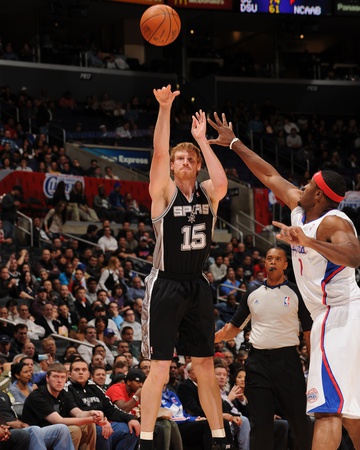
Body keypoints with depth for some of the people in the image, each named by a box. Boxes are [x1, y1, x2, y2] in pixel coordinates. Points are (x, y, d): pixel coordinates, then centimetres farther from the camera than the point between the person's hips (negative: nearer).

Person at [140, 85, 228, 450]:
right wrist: (164, 108, -25)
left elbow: (222, 183, -18)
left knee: (206, 366, 9)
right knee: (159, 369, -8)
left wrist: (202, 140, -12)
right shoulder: (164, 192, -3)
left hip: (197, 286, 4)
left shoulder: (207, 193, 6)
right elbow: (159, 152, -19)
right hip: (166, 286, -4)